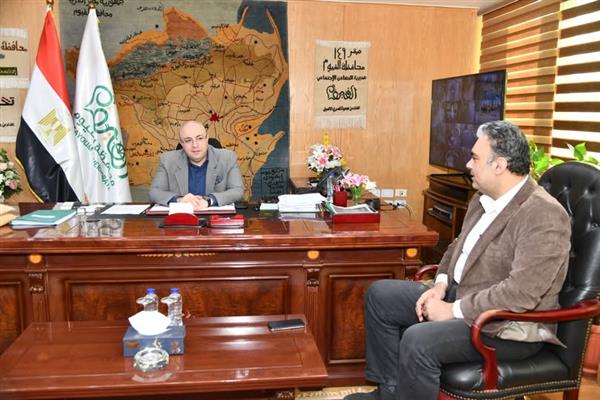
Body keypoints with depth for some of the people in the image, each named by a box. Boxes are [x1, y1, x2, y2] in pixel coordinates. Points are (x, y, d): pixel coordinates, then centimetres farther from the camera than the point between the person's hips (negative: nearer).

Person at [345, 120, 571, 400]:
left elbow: (521, 293, -29)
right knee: (379, 295, 5)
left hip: (511, 327, -9)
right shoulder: (484, 197, 6)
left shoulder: (544, 216, -22)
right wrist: (441, 284, -1)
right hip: (458, 294, 9)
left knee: (418, 341, -32)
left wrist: (454, 310, -23)